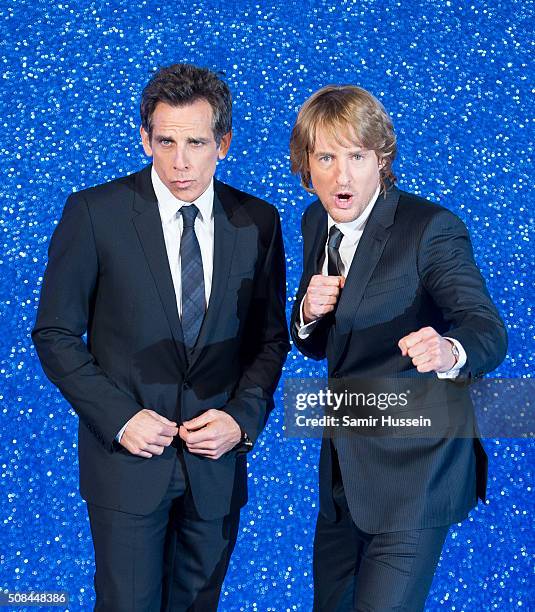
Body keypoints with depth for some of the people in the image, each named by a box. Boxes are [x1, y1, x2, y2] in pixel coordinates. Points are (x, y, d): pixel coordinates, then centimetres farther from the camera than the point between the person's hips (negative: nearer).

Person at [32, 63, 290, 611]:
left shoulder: (257, 222, 0)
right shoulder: (94, 213, -9)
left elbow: (271, 337, 7)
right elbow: (55, 334, -5)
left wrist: (243, 418, -8)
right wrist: (119, 418, -14)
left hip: (217, 460, 3)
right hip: (126, 457, -3)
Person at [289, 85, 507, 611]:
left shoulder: (431, 228, -17)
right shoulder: (316, 223, 4)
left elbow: (487, 328, -25)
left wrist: (449, 351, -49)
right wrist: (309, 314, -12)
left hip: (412, 473, -7)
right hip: (344, 466, 7)